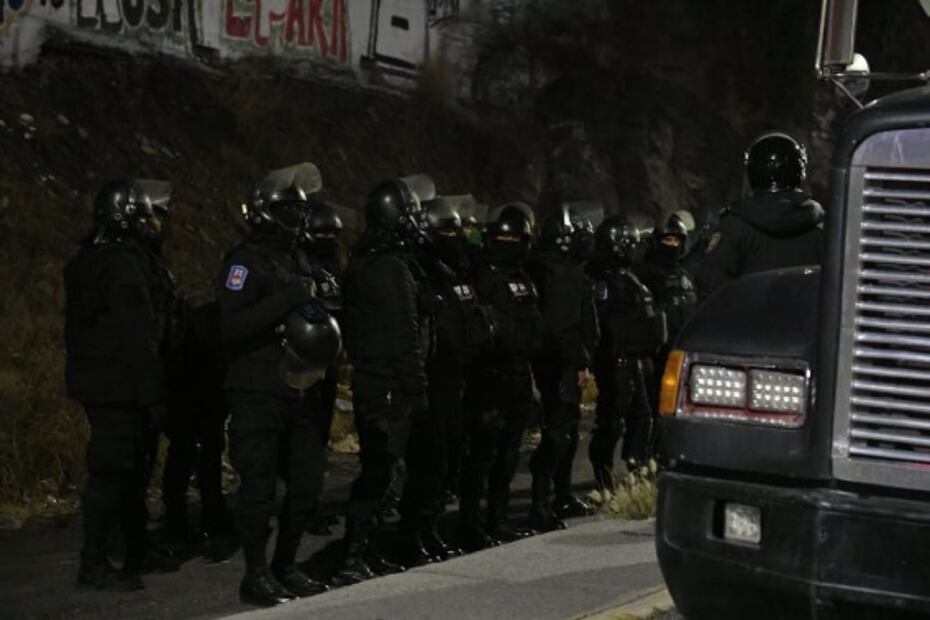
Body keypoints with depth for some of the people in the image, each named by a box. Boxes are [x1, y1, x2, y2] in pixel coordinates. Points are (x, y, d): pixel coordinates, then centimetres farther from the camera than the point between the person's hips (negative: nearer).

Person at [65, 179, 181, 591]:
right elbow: (139, 339, -23)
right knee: (112, 472, -6)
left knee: (133, 469, 17)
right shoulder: (124, 266, -19)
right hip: (120, 390, -10)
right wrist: (153, 396, -20)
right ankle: (93, 564, -2)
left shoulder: (99, 260, 14)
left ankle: (138, 551, 27)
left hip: (104, 384, 10)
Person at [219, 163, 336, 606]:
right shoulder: (246, 261, -9)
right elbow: (232, 325, -21)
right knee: (260, 486, -5)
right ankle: (256, 575, 4)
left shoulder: (292, 263, 19)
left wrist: (319, 330, 6)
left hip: (294, 391, 9)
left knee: (308, 481, 9)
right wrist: (289, 299, -23)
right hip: (256, 393, -8)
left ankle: (285, 567, 21)